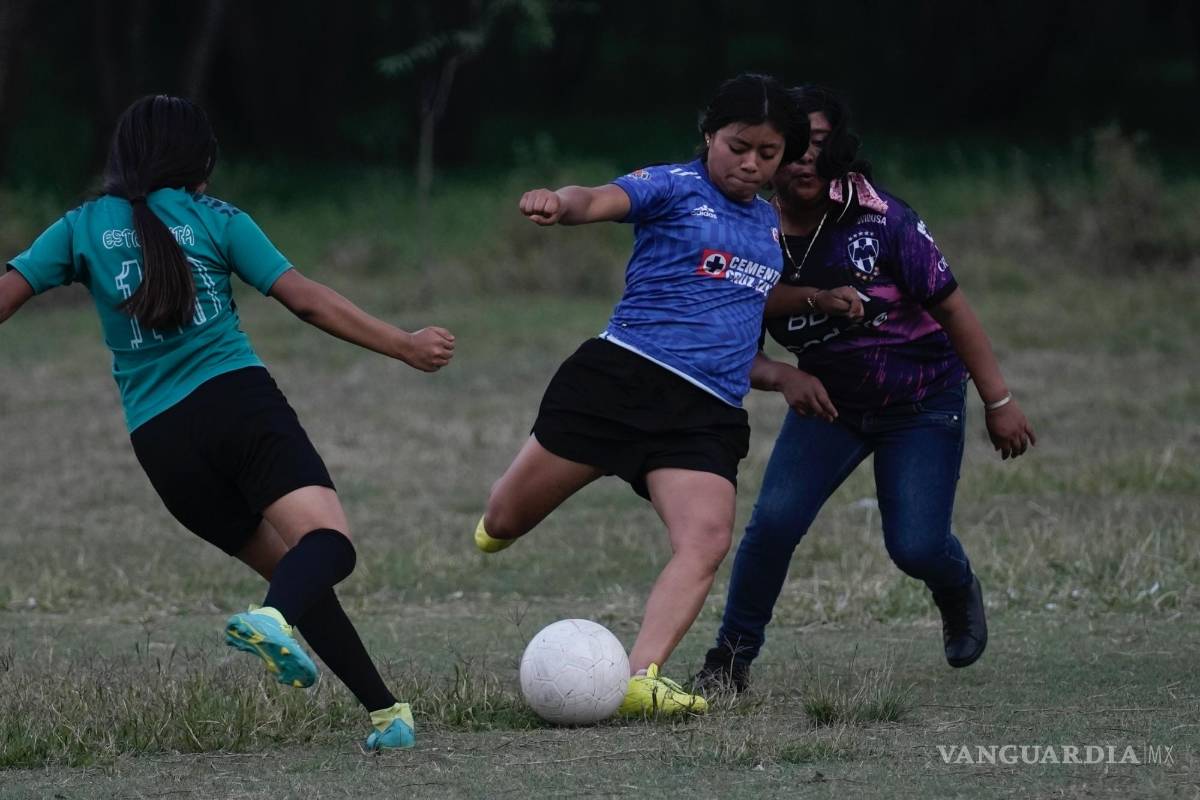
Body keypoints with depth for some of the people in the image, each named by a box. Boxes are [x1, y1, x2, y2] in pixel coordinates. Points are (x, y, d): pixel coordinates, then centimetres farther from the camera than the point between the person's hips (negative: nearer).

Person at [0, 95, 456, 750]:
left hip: (159, 438, 3)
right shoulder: (214, 220, 10)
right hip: (239, 400, -3)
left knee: (290, 568, 14)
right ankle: (275, 618, -53)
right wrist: (403, 346, 11)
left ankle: (383, 709, 5)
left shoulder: (81, 228, 15)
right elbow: (308, 301, 5)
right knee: (327, 543, -19)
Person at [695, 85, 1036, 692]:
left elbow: (949, 306, -14)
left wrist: (998, 401, -11)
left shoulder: (879, 220, -23)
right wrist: (783, 376, -31)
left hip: (922, 400, -2)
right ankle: (731, 660, -1)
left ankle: (958, 591, 26)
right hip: (826, 398, 3)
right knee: (774, 520, -19)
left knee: (915, 547, -13)